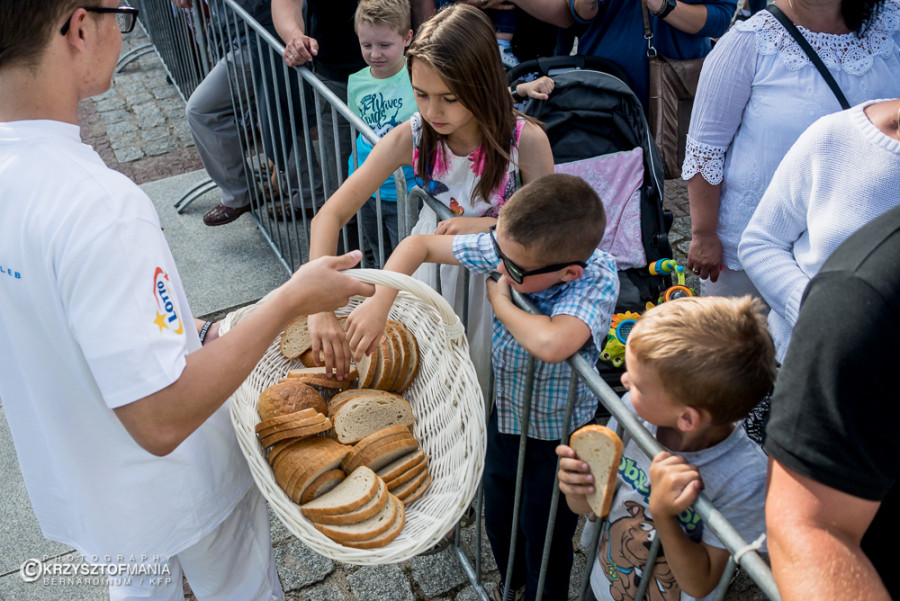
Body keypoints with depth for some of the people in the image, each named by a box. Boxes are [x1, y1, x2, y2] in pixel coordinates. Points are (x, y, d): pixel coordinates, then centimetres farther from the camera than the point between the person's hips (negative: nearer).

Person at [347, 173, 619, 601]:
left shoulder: (597, 278, -34)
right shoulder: (508, 247, -20)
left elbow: (551, 344, -53)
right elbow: (419, 245, -11)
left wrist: (500, 302, -33)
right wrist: (379, 301, -27)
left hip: (557, 438, -5)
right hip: (502, 416, 6)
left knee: (546, 545, 16)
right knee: (498, 522, 28)